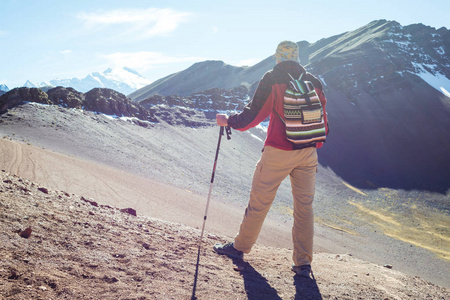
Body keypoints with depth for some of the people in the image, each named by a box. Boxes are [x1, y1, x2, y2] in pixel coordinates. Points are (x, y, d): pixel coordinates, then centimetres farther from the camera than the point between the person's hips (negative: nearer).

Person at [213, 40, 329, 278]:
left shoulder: (272, 79, -6)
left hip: (278, 152, -4)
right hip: (308, 154, 4)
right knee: (304, 207, 9)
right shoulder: (313, 82, 7)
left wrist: (228, 121, 9)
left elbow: (254, 114, -6)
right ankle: (303, 263, 14)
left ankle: (240, 247, 25)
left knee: (259, 201, 9)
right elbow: (322, 120, 12)